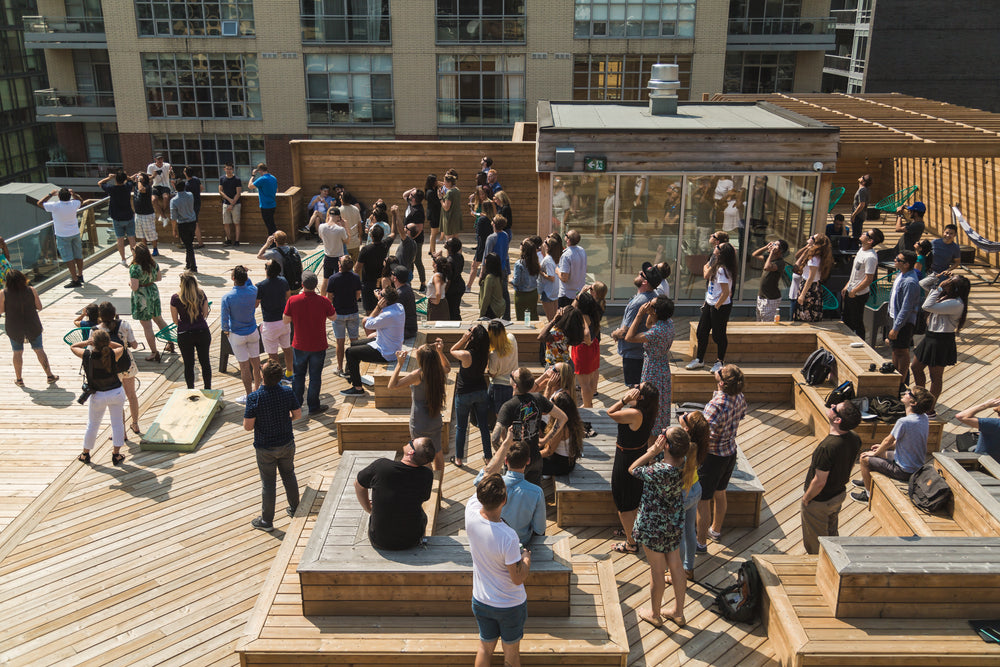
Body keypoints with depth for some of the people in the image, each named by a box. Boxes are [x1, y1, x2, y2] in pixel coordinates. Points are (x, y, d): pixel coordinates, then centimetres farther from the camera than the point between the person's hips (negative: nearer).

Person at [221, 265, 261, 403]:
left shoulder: (227, 297, -21)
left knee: (244, 366, 4)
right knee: (255, 361, 17)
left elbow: (225, 319, -17)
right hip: (253, 332, 4)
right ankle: (257, 388, 36)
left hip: (237, 335, -4)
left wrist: (226, 330, 4)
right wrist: (245, 274, 6)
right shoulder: (252, 291, -12)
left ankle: (249, 396, 14)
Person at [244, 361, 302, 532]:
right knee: (289, 476, 23)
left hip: (265, 448, -3)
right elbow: (297, 414, -1)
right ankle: (295, 509, 40)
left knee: (268, 483, 11)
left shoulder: (254, 397, -25)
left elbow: (248, 426, -20)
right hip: (287, 444, 3)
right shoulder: (288, 392, -15)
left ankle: (267, 521, 26)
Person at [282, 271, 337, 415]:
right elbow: (333, 318, -1)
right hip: (318, 346, -2)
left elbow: (286, 320, -2)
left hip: (299, 346, 2)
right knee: (315, 376, 11)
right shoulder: (323, 301, -18)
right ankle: (313, 407, 20)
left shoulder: (293, 300, -14)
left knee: (298, 375, 19)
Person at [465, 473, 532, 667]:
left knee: (485, 647, 25)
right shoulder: (508, 537, -36)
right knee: (511, 651, 21)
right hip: (510, 606, -4)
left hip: (480, 601, 4)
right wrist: (526, 558, -5)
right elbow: (518, 578, -24)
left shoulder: (471, 513, -22)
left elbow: (479, 493, 0)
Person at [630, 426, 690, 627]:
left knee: (657, 570, 12)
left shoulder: (660, 471, -35)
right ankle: (678, 613, 37)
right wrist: (654, 452, -14)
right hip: (675, 523, 7)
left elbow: (633, 469, -17)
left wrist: (652, 452, -18)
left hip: (653, 526, -7)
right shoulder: (683, 463, -12)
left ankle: (654, 614, 34)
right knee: (676, 566, 20)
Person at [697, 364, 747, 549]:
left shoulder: (716, 405, -33)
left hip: (712, 456, -8)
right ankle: (716, 530, 47)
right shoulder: (740, 398, -8)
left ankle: (701, 543, 21)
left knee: (703, 501, 8)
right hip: (731, 452, 8)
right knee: (719, 494, 27)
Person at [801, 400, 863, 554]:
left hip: (819, 501, -8)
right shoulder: (855, 439, -13)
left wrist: (806, 498, -12)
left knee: (815, 544, 17)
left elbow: (819, 482, -29)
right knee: (832, 534, 30)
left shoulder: (827, 447, -38)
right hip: (839, 494, 8)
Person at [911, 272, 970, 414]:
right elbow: (923, 284, 16)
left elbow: (928, 306, -32)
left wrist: (939, 288, -23)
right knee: (915, 367, 21)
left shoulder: (957, 304, -23)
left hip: (941, 341, -10)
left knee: (936, 377, 2)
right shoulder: (942, 294, 4)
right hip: (930, 337, 10)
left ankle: (931, 410, 13)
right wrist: (937, 276, 0)